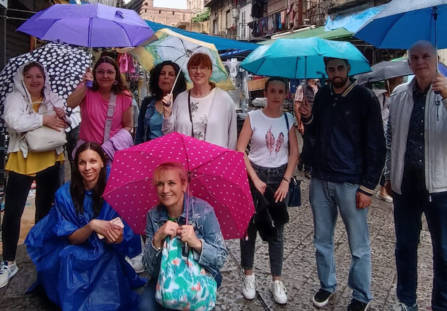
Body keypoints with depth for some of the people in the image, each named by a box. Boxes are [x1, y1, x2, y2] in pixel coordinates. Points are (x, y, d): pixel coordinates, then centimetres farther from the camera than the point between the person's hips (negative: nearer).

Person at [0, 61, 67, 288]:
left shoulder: (53, 99, 8)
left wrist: (61, 116, -17)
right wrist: (44, 119, -20)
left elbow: (63, 124, 5)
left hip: (49, 160, 4)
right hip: (22, 160, -3)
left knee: (45, 209, 16)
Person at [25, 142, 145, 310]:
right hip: (72, 255, 0)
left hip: (106, 254, 0)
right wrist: (92, 226, -32)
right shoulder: (65, 194, -13)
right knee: (69, 256, -30)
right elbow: (72, 238, -11)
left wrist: (117, 237, -37)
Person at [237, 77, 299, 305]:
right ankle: (248, 275, 22)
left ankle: (277, 280, 19)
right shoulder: (253, 117, -5)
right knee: (250, 227, 5)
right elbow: (240, 150, -8)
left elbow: (294, 153, 1)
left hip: (280, 177, 2)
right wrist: (255, 179, -11)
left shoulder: (288, 119, 3)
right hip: (255, 175, -2)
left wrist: (286, 181, -8)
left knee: (277, 231, 8)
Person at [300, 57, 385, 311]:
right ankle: (327, 285, 34)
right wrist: (308, 118, -4)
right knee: (322, 241, 15)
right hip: (320, 180, 5)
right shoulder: (322, 95, 8)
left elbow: (377, 146, -7)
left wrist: (368, 187, -11)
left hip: (351, 183, -5)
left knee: (359, 247, 5)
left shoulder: (365, 98, -7)